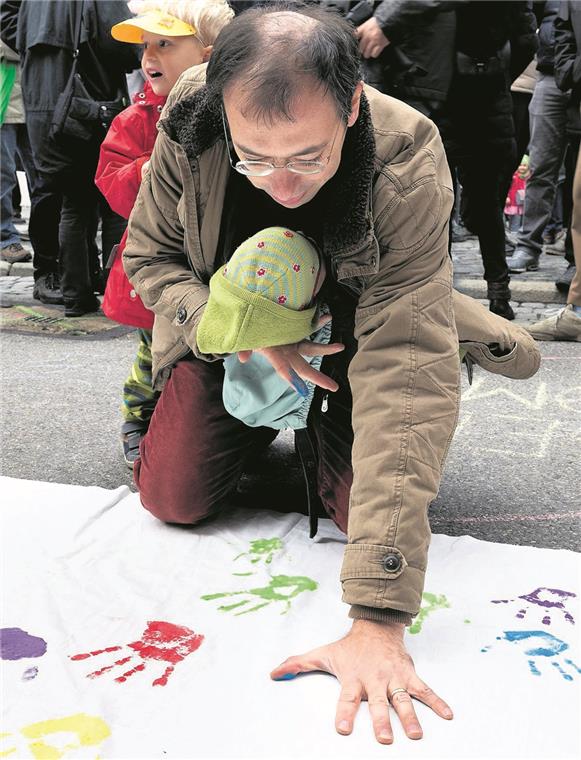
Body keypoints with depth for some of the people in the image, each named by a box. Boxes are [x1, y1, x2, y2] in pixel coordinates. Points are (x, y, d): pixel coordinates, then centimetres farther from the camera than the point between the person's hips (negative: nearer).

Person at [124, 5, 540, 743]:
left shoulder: (407, 165, -35)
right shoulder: (189, 122, -27)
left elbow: (406, 368, -40)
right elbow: (150, 254, -10)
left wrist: (378, 618, -45)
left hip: (349, 337, -1)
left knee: (369, 511, -16)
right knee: (172, 497, -9)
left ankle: (319, 428, 18)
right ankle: (266, 421, 23)